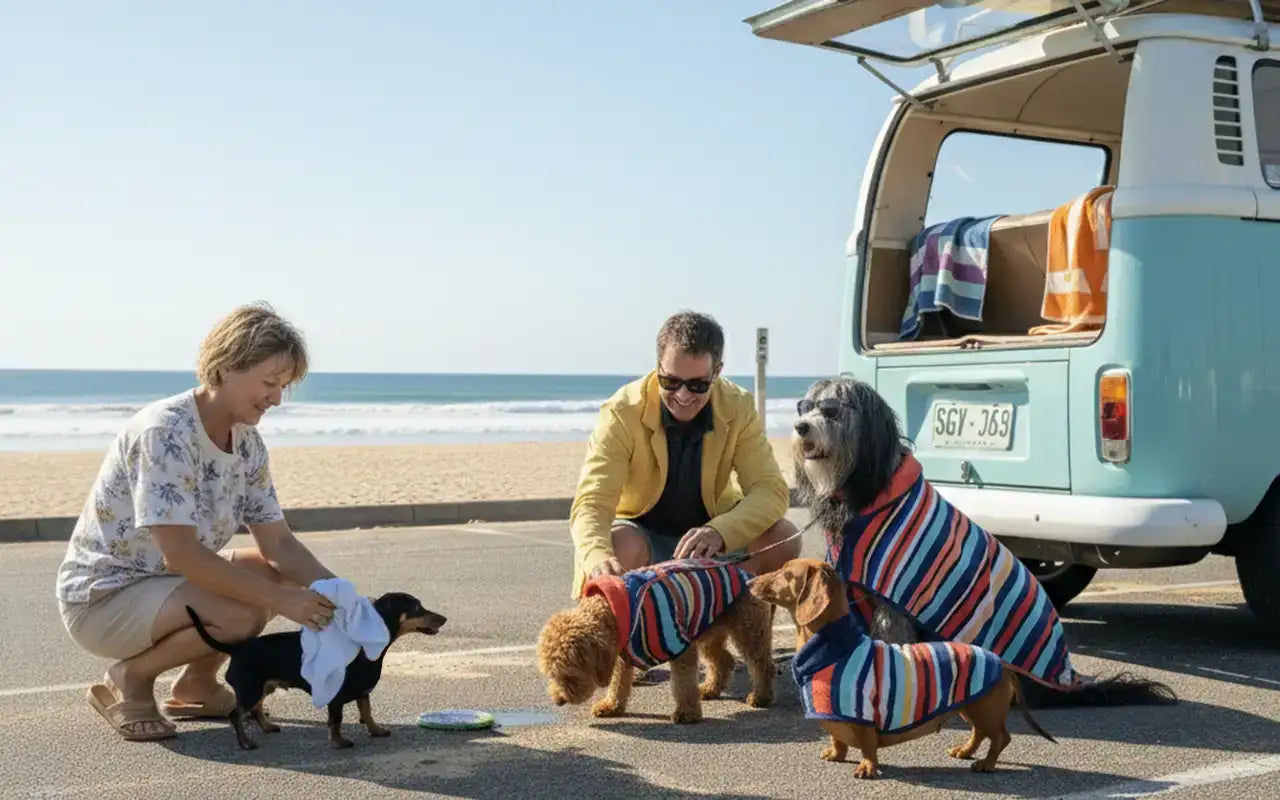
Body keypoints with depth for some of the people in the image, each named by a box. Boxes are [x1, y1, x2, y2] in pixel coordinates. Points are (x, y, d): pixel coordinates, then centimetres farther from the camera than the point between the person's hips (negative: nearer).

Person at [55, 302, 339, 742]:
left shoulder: (246, 442, 1)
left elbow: (279, 545, 0)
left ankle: (196, 683, 13)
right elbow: (180, 554, -31)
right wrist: (281, 599, -31)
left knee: (284, 573, 2)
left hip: (166, 582, 9)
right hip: (101, 599, -9)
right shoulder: (165, 431, -25)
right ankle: (129, 678, -5)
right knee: (241, 614, -29)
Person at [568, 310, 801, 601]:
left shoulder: (738, 408, -13)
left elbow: (771, 489, -20)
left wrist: (719, 531, -42)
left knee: (783, 538, -22)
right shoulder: (622, 413, -22)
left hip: (708, 532, 3)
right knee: (621, 546, -37)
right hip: (641, 535, -3)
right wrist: (598, 557, -55)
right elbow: (592, 502, -30)